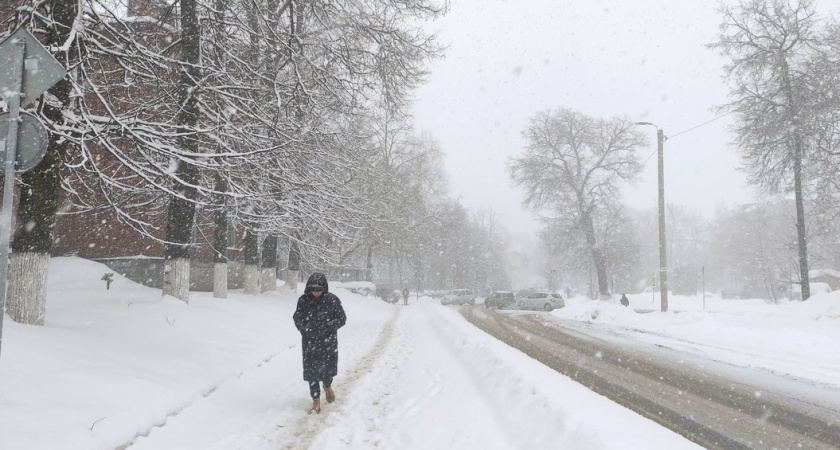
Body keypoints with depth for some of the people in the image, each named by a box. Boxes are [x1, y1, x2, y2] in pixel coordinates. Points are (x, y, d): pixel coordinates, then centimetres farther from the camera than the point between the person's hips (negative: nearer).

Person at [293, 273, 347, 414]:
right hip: (310, 341, 1)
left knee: (328, 366, 8)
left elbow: (342, 318, -5)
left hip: (328, 341, -1)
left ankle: (327, 386, 43)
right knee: (311, 370, -1)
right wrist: (306, 328, -14)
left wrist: (327, 326, -19)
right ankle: (316, 400, 11)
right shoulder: (303, 300, -5)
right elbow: (297, 318, 3)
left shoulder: (332, 300, -9)